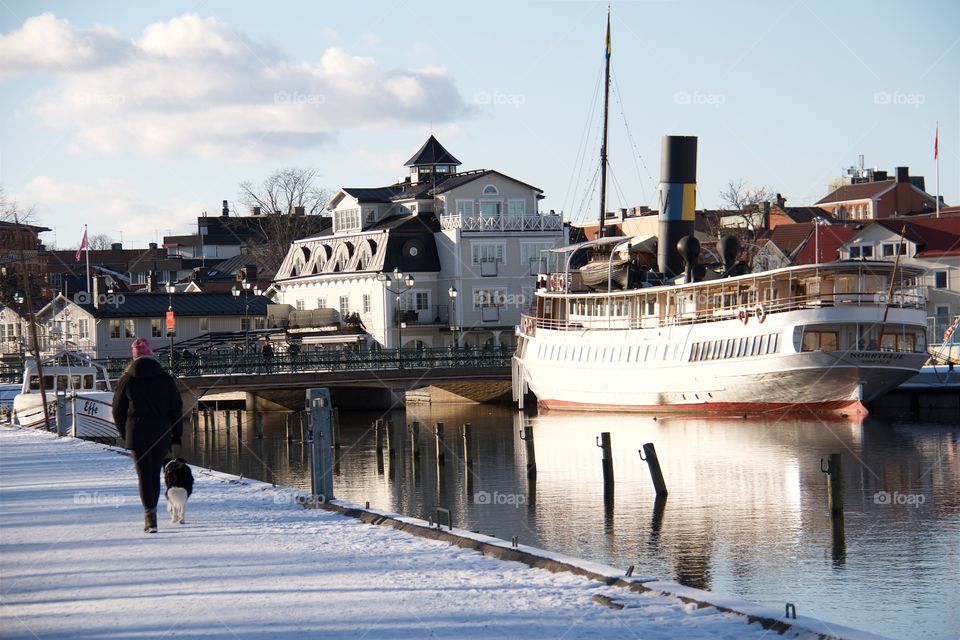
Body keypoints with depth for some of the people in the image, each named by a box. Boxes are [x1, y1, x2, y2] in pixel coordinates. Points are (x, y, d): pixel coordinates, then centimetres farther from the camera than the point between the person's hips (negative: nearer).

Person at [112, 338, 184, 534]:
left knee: (144, 475, -1)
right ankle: (151, 513, 21)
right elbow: (177, 408, 2)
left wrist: (125, 434, 17)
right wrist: (177, 435, 9)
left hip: (137, 434, -2)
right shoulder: (166, 379, 0)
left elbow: (118, 410, 4)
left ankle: (150, 518, -11)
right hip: (162, 434, 2)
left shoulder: (127, 380, -2)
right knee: (155, 473, 15)